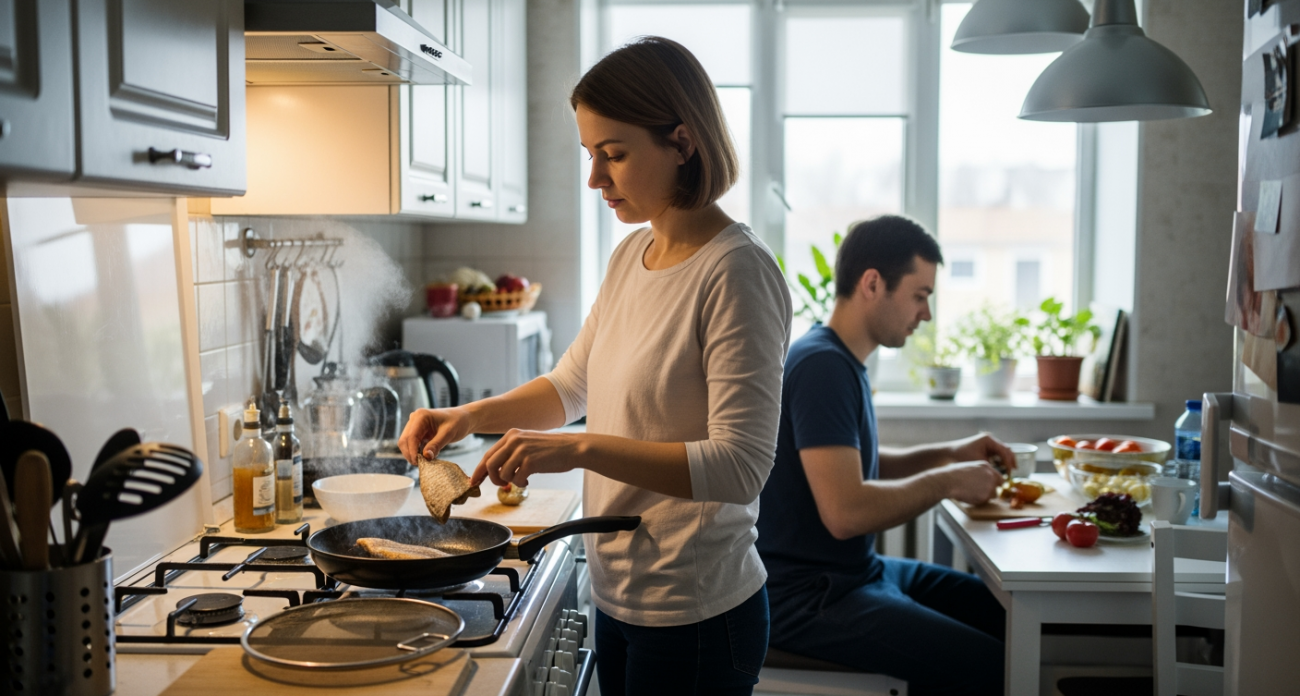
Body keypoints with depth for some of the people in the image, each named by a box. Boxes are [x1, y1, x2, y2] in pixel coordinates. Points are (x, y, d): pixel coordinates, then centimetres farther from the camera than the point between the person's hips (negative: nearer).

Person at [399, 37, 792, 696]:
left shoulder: (735, 271, -19)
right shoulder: (630, 256, 6)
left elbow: (741, 465, -24)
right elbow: (570, 386, 18)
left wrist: (580, 449, -29)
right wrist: (469, 415, 3)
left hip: (694, 616, -7)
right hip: (620, 595, 7)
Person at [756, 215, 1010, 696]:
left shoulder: (843, 362, 11)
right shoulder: (821, 366, -20)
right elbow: (845, 510, -28)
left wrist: (947, 454, 9)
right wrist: (945, 481, -14)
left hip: (857, 569, 10)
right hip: (804, 597, -10)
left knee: (1005, 615, 11)